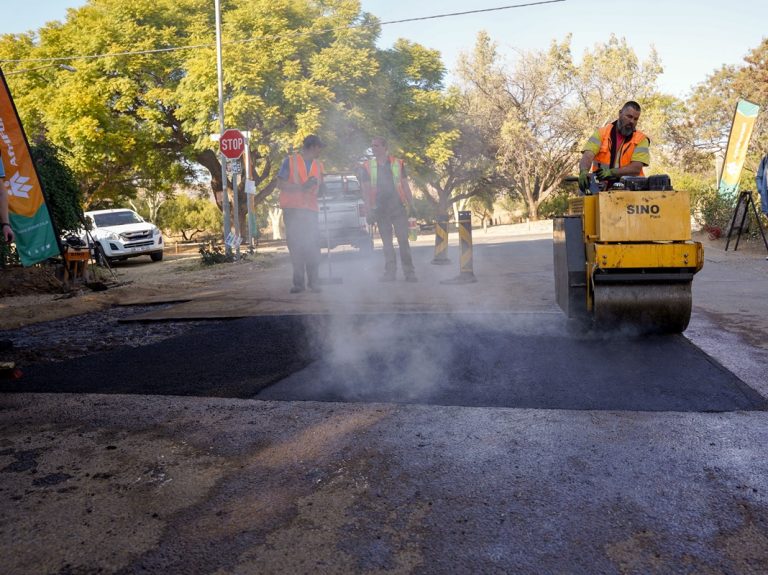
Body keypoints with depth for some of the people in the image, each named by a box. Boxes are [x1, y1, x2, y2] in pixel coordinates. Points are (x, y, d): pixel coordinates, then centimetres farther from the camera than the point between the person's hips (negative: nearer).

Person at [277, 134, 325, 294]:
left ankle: (313, 281, 2)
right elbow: (280, 184, -4)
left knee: (312, 246, -4)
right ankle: (299, 282, 5)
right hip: (292, 209, -3)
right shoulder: (290, 161, 1)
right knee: (295, 246, 0)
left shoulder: (318, 166, 16)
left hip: (310, 210, 3)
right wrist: (302, 186, -14)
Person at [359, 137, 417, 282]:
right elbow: (366, 188, 3)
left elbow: (405, 185, 8)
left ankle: (409, 272, -1)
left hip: (398, 207, -1)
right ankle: (390, 272, 12)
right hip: (380, 209, 1)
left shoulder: (398, 163, 7)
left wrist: (411, 204, 1)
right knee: (387, 242, 6)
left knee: (403, 240, -5)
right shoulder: (367, 166, 7)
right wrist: (368, 207, -8)